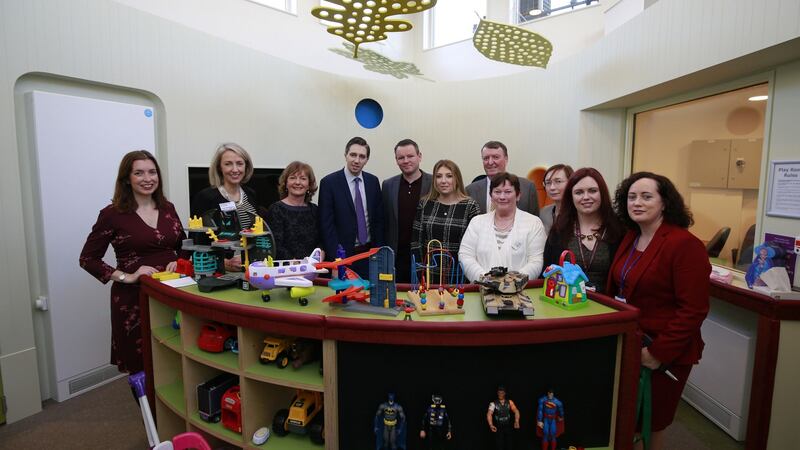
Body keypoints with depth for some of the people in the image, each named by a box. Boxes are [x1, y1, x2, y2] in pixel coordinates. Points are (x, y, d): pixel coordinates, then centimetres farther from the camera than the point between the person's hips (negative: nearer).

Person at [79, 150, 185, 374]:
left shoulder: (167, 209, 8)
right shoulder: (112, 214, -4)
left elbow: (184, 247, 18)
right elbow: (87, 259, 0)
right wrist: (126, 277, -12)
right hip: (134, 298, -3)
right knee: (142, 367, 4)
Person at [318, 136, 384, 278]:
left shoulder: (373, 181, 5)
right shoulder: (329, 182, -7)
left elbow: (379, 218, 8)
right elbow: (326, 224, -9)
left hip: (369, 252, 4)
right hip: (343, 254, -3)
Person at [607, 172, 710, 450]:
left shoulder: (685, 245, -17)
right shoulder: (630, 238, 5)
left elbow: (693, 310, -20)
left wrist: (659, 352, -20)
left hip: (665, 354, -6)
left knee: (650, 427, 11)